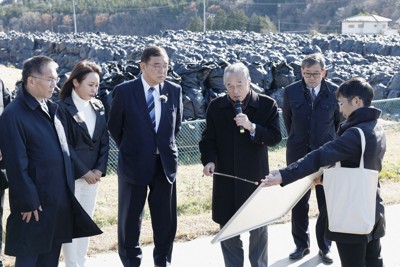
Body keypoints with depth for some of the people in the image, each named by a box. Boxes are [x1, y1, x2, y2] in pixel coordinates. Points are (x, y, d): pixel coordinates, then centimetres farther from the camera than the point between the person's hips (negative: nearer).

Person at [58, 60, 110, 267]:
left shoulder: (98, 107, 7)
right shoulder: (63, 108, -11)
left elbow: (104, 140, 7)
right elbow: (64, 145, -13)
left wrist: (99, 169, -6)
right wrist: (84, 172, -14)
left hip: (93, 173, 6)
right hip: (71, 174, -6)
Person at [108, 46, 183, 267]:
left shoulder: (174, 90, 0)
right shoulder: (124, 91, -9)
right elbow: (114, 126, 3)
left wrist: (165, 147, 11)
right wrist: (130, 149, 8)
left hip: (165, 163, 3)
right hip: (135, 163, -3)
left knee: (166, 219, 12)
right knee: (130, 219, 9)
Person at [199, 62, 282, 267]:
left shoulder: (267, 105, -5)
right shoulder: (216, 107, 1)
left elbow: (275, 138, -9)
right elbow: (208, 139, 3)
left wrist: (252, 127, -23)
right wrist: (209, 160, -15)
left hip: (255, 177, -1)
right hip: (225, 179, 2)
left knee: (258, 227, 11)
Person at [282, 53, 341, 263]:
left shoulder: (334, 92, -7)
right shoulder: (291, 91, -4)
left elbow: (340, 121, 6)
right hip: (298, 154, 1)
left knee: (326, 204, 7)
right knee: (298, 203, 9)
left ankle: (324, 247, 24)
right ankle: (301, 244, 25)